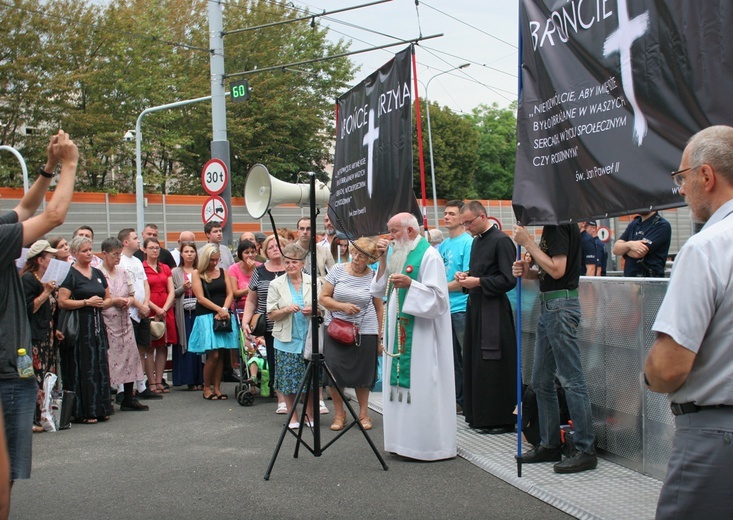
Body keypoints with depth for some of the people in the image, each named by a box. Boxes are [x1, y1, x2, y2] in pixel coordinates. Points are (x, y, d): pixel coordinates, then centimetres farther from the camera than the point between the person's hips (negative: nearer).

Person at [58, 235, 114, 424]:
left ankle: (100, 408, 13)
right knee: (83, 368, -5)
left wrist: (102, 303, 1)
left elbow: (108, 298, 22)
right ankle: (85, 412, -1)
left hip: (97, 325, 6)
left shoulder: (97, 273, 15)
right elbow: (62, 302, -14)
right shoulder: (70, 274, -5)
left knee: (100, 365, 6)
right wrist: (87, 302, -15)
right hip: (79, 327, -6)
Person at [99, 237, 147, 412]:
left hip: (124, 322, 7)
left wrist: (128, 301, 0)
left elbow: (131, 295, 21)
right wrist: (114, 301, -15)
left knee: (130, 357, 7)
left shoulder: (123, 272, 14)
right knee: (107, 361, -5)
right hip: (106, 323, -7)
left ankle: (129, 399, 15)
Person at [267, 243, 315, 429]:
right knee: (288, 379, 2)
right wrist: (286, 310, -17)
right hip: (287, 340, -1)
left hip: (310, 338, 1)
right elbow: (270, 315, 1)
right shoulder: (276, 284, 2)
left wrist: (314, 310, -10)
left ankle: (309, 415, 21)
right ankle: (293, 416, 17)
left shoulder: (313, 282, 5)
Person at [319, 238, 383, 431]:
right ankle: (339, 414, 17)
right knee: (334, 370, -2)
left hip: (365, 331, 0)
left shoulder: (373, 277, -2)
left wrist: (379, 337, 4)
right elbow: (323, 298, 1)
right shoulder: (338, 270, -1)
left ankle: (364, 413, 26)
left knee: (363, 374, 7)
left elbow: (379, 309, 5)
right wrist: (342, 306, -15)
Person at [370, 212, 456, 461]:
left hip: (421, 332, -8)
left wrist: (409, 283, -25)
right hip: (399, 330, 8)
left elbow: (437, 294, -14)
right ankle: (405, 438, 15)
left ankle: (428, 443, 2)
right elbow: (382, 289, 16)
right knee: (401, 382, 8)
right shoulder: (399, 254, 15)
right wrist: (383, 259, 6)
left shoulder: (428, 255, -9)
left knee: (421, 382, -6)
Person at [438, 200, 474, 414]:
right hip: (445, 308, 8)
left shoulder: (468, 242, -8)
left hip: (462, 308, -8)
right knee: (452, 358, 12)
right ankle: (457, 400, 20)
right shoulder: (442, 245, 15)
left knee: (467, 358, -1)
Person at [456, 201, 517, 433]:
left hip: (494, 311, -9)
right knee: (475, 364, 12)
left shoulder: (501, 241, -11)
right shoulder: (477, 241, 15)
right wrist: (465, 277, 6)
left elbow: (509, 280, -16)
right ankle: (479, 416, 21)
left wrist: (478, 281, -15)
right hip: (475, 307, 9)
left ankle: (501, 419, 3)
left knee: (494, 367, -5)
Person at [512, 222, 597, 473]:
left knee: (571, 380, -5)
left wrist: (528, 242, -16)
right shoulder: (551, 224, 16)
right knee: (541, 381, 14)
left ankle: (586, 450, 2)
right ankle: (550, 445, 24)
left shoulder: (559, 224, -14)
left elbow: (557, 269, -21)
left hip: (561, 307, -11)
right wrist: (529, 272, 4)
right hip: (549, 306, 11)